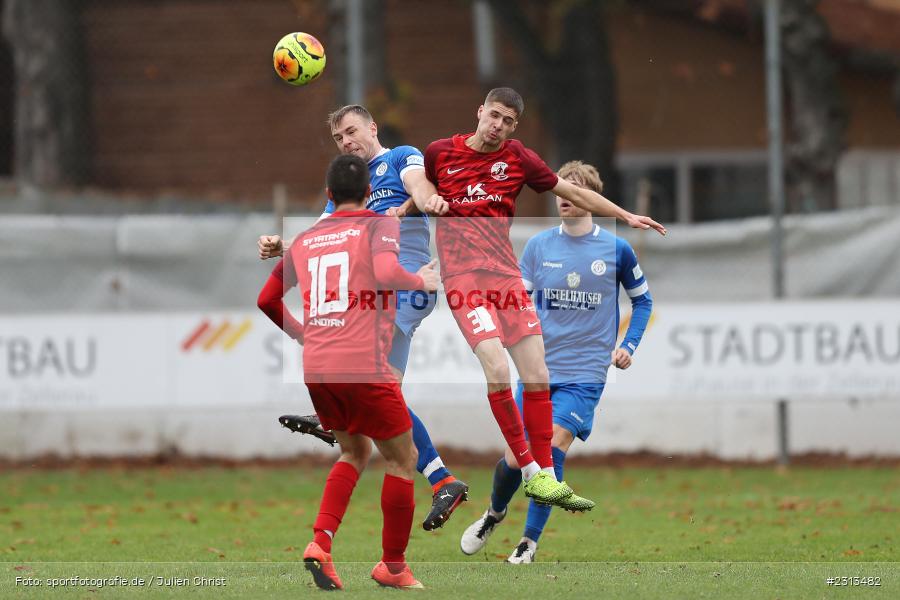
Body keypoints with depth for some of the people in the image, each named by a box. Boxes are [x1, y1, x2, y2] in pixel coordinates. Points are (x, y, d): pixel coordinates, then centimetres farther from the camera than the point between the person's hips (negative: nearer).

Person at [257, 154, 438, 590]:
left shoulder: (305, 239, 16)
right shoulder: (378, 226, 1)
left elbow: (266, 299, 19)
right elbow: (386, 273, -20)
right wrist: (422, 281, -2)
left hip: (316, 370, 6)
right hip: (364, 367, -6)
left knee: (355, 452, 24)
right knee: (402, 457, 11)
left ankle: (320, 543, 3)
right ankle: (393, 566, 14)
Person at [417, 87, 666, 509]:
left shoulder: (517, 158, 8)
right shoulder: (440, 152, 4)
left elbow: (573, 193, 16)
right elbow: (418, 193, 23)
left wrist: (626, 216, 13)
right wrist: (426, 202, 0)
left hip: (506, 275, 3)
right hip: (462, 277, -3)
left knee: (536, 375, -3)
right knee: (497, 369, -20)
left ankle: (546, 476, 8)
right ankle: (531, 472, -11)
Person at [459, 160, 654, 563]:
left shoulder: (616, 250, 0)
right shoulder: (539, 246, 4)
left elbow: (642, 301, 14)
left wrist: (628, 346, 1)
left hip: (585, 374, -2)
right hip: (539, 370, 2)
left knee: (553, 447, -19)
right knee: (517, 458, 2)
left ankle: (529, 542, -7)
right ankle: (494, 513, 34)